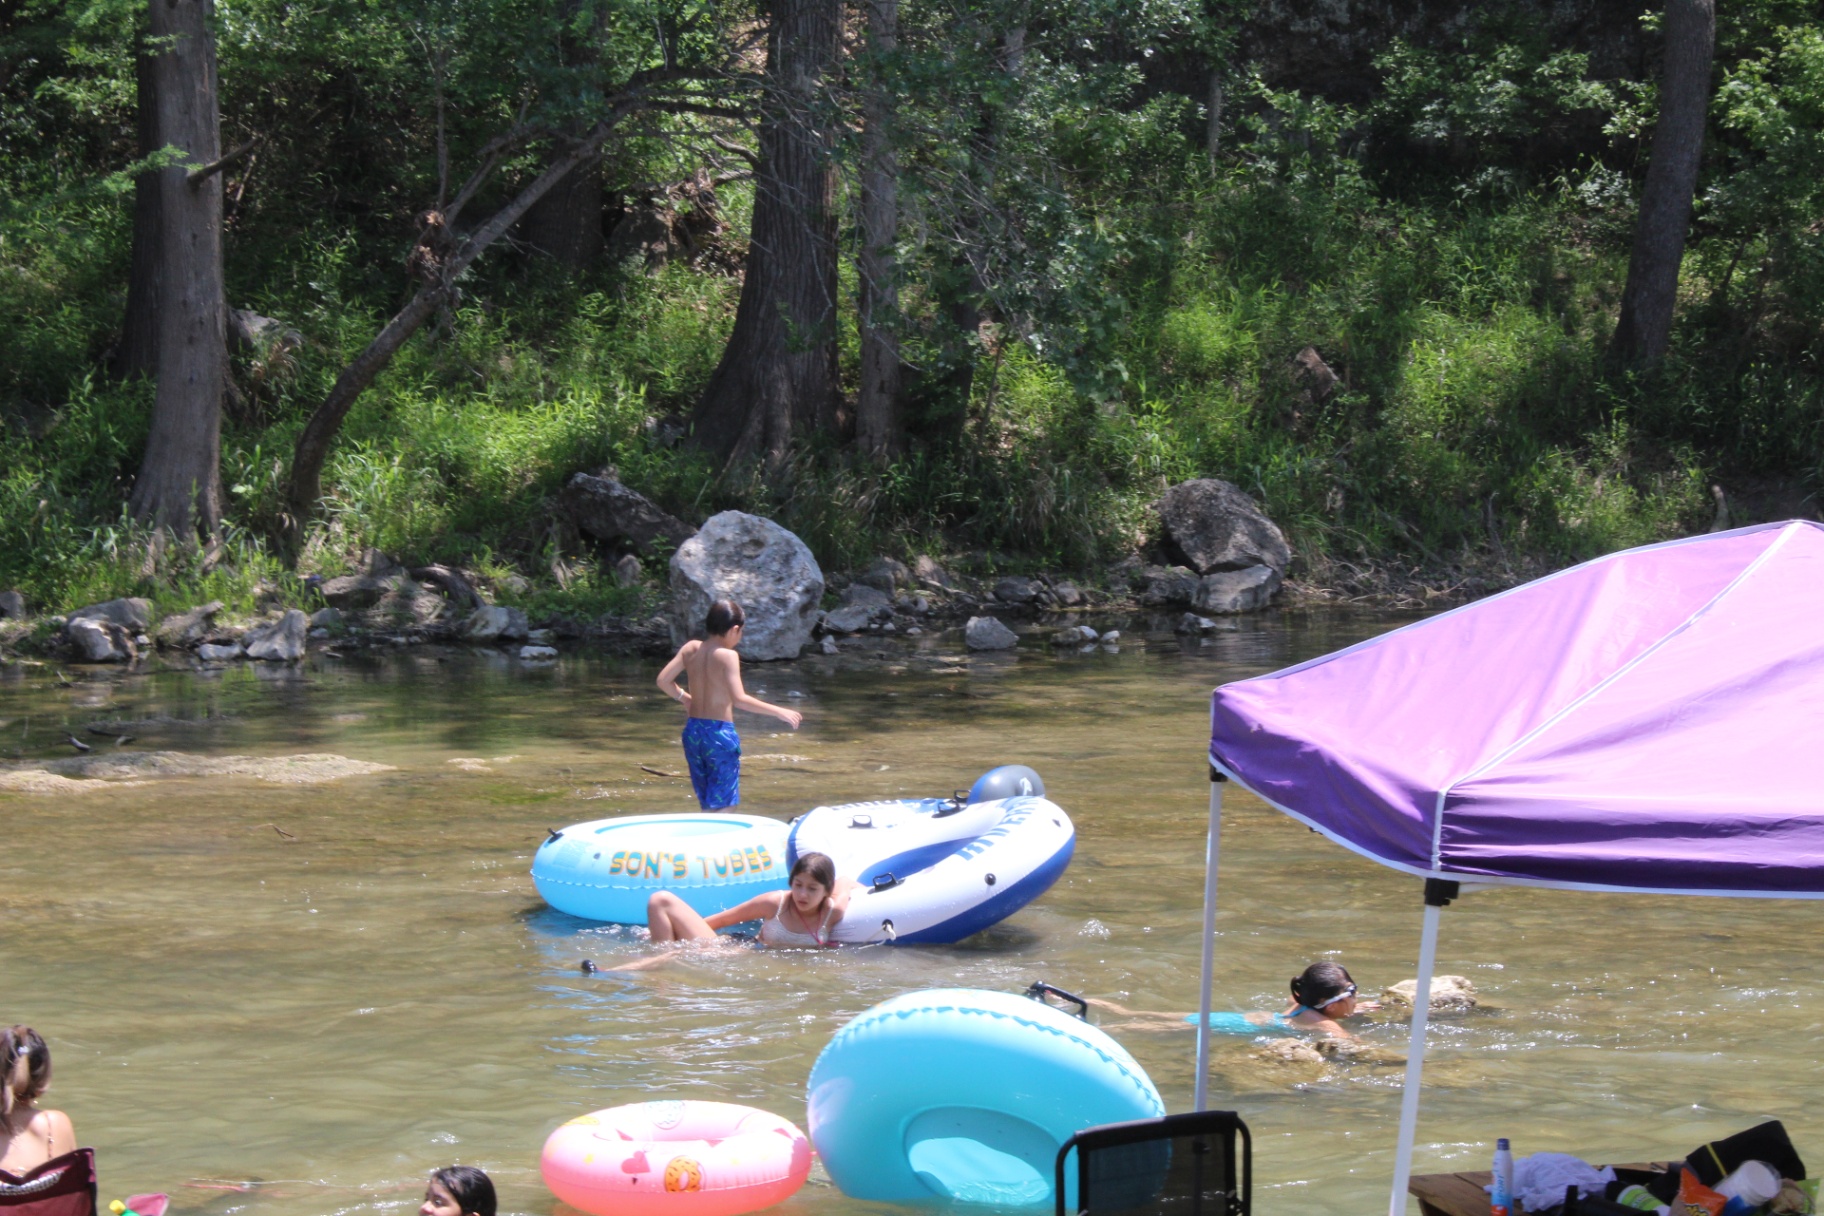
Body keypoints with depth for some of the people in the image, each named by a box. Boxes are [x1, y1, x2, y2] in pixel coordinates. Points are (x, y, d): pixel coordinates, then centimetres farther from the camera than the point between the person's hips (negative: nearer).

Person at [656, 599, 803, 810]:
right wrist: (779, 712, -18)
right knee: (721, 808, 1)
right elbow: (739, 699, -23)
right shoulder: (728, 656, -14)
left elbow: (663, 681, 5)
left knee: (706, 804, 17)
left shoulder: (691, 649, 3)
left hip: (693, 730, 6)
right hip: (720, 732, -6)